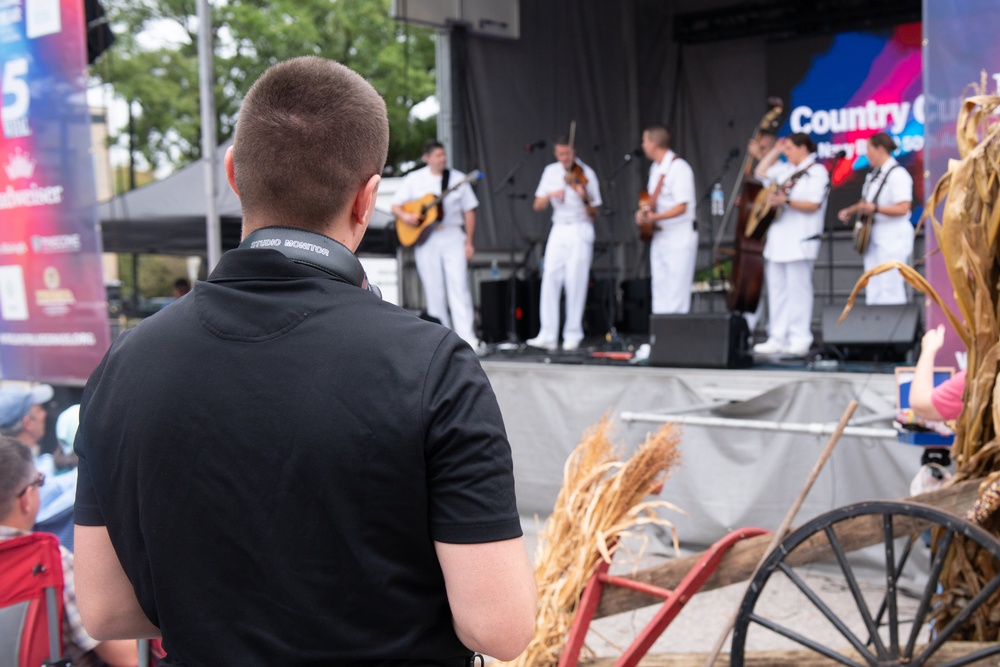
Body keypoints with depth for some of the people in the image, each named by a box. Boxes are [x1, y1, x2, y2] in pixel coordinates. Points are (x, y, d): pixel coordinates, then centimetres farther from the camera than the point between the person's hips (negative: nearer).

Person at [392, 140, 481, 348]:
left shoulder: (458, 178, 6)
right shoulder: (414, 179, 6)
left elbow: (469, 211, 7)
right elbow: (396, 205, 10)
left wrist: (469, 242, 1)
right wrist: (404, 216, -12)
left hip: (453, 236, -1)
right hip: (425, 238, 1)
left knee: (458, 286, -10)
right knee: (434, 290, 4)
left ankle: (467, 337, -13)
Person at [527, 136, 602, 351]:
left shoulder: (586, 174, -5)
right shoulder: (551, 171, 6)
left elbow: (593, 215, -7)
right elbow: (537, 206, 3)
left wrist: (585, 199, -26)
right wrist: (550, 194, -15)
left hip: (580, 231, -4)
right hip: (558, 230, 4)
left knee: (575, 283, -5)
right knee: (550, 280, -4)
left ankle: (573, 335, 5)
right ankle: (547, 336, -3)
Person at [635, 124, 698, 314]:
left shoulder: (679, 168, -15)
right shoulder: (655, 168, 12)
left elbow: (681, 207, -20)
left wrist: (654, 216, -28)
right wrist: (644, 212, 1)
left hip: (680, 236, -9)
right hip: (659, 235, 9)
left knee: (676, 293, -8)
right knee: (660, 292, 11)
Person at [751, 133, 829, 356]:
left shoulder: (816, 171, -6)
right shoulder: (784, 169, 18)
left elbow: (813, 205, -15)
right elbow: (760, 173, 26)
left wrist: (785, 201, -23)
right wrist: (775, 151, 19)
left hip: (799, 239, -8)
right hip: (778, 238, 8)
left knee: (797, 288, -8)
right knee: (777, 288, 7)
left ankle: (800, 340, -4)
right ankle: (777, 338, 10)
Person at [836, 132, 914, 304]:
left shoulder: (898, 174, -13)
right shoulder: (874, 174, 15)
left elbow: (903, 208, -21)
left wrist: (875, 209, -31)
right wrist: (851, 211, 12)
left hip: (893, 238, -10)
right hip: (873, 237, 10)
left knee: (889, 290, -12)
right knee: (873, 289, 11)